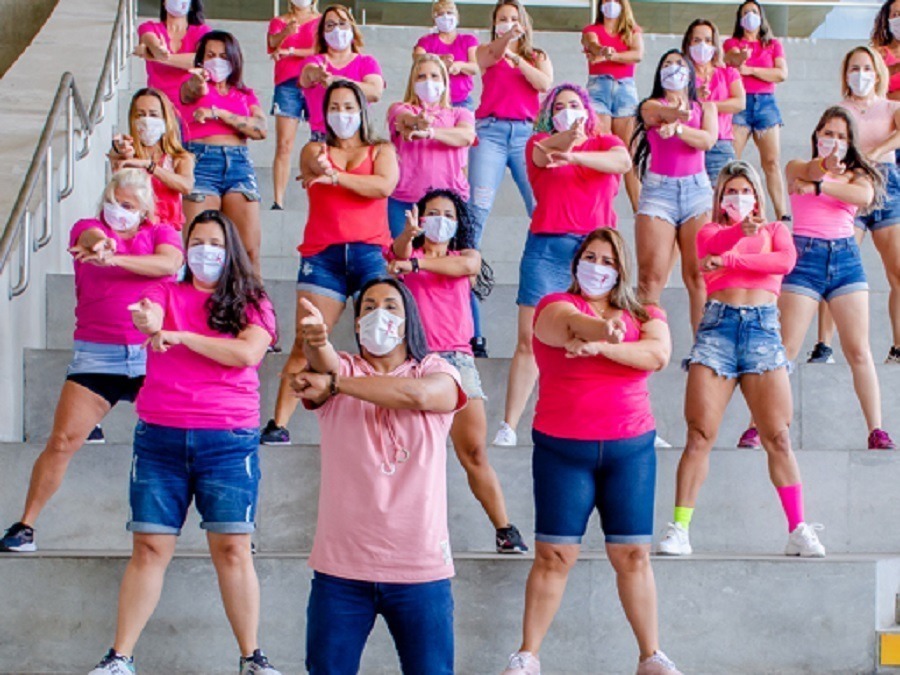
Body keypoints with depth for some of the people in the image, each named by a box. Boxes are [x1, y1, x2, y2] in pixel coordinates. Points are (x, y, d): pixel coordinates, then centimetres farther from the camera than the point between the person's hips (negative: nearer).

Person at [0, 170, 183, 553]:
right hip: (97, 354, 0)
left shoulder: (161, 234, 10)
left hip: (154, 354, 0)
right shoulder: (87, 228, 9)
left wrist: (113, 259, -25)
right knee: (62, 440, -7)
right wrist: (102, 243, -42)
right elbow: (92, 239, -16)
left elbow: (169, 263, -13)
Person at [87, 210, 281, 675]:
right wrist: (147, 323, -35)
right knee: (149, 546, -1)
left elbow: (247, 352, -9)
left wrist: (181, 337, -12)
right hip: (160, 434, 1)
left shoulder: (252, 304, 9)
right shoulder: (165, 293, 12)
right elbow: (146, 317, -10)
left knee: (232, 547, -5)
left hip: (228, 437, -1)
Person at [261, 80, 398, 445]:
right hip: (323, 254, 0)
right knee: (304, 342, -6)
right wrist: (322, 166, -27)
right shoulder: (314, 149, 20)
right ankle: (278, 424, -4)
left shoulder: (382, 150, 17)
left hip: (369, 251, 0)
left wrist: (336, 175, -10)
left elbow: (384, 186, -3)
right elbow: (315, 162, -4)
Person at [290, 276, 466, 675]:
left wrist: (334, 384, -22)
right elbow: (324, 362, -19)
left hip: (421, 567, 0)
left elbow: (418, 394, -19)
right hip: (341, 567, 1)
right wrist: (315, 340, -42)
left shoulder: (436, 372, 5)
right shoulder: (339, 370, 6)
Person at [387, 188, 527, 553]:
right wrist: (409, 233, -36)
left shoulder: (468, 256, 19)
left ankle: (505, 529, 2)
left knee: (475, 453, -3)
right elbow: (400, 250, -11)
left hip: (457, 356, 1)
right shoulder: (407, 252, 15)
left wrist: (414, 263, -22)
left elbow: (463, 266, -7)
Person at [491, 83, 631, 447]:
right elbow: (543, 153, -14)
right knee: (529, 340, -3)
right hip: (548, 246, 0)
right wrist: (566, 138, -38)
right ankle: (508, 426, 0)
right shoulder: (540, 142, 12)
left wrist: (574, 154, -26)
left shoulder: (605, 143, 15)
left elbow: (622, 161, -9)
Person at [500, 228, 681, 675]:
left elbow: (658, 355, -10)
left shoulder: (644, 315, 12)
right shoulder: (556, 305, 2)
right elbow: (572, 324, -23)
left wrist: (600, 347, -23)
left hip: (631, 448, 2)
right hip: (562, 449, -2)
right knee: (554, 554, -2)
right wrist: (605, 329, -46)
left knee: (633, 554, 3)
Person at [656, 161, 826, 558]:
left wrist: (730, 260, -4)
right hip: (718, 325, 0)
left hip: (763, 327, 0)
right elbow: (718, 243, -2)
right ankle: (679, 529, -7)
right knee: (699, 436, -8)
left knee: (778, 438, -6)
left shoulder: (774, 230, 22)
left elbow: (786, 260, 0)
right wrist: (742, 224, -13)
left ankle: (798, 531, -1)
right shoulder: (708, 232, 22)